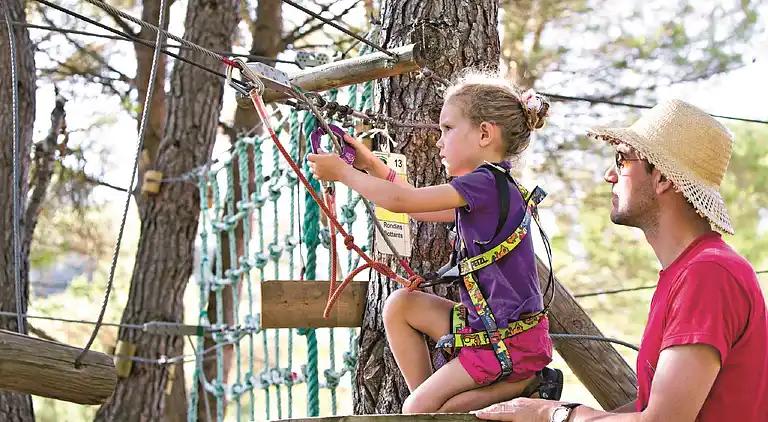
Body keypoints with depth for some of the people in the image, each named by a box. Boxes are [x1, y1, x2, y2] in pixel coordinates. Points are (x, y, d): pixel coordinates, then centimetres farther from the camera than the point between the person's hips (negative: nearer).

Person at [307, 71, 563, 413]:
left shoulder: (485, 183, -19)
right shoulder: (489, 186, 12)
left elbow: (401, 201, -21)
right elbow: (420, 209, 21)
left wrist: (342, 172, -8)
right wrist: (371, 165, 15)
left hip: (512, 341, -10)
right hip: (484, 325, 10)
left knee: (418, 411, -8)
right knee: (400, 305, 9)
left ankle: (526, 386, -6)